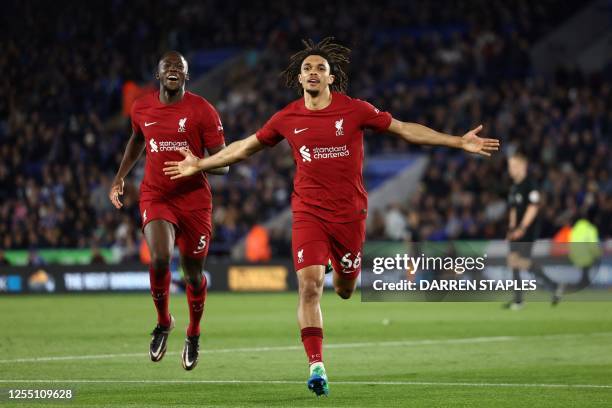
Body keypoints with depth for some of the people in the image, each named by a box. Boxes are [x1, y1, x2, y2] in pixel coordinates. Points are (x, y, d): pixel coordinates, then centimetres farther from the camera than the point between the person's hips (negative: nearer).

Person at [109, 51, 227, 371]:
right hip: (155, 196, 1)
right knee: (160, 257, -23)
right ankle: (163, 322, 3)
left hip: (194, 198, -1)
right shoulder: (142, 108, 3)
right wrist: (120, 176, 19)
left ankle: (193, 335, 33)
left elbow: (223, 164, -8)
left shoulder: (202, 111, -8)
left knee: (193, 271, 7)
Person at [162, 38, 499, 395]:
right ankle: (316, 365, -15)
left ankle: (341, 274, 49)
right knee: (309, 285, -17)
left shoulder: (354, 110, -4)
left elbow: (404, 129, 1)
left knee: (345, 289, 10)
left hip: (350, 211, 0)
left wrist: (459, 142, -2)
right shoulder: (288, 118, 1)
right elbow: (246, 147, 15)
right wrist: (200, 164, 17)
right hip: (308, 213, 0)